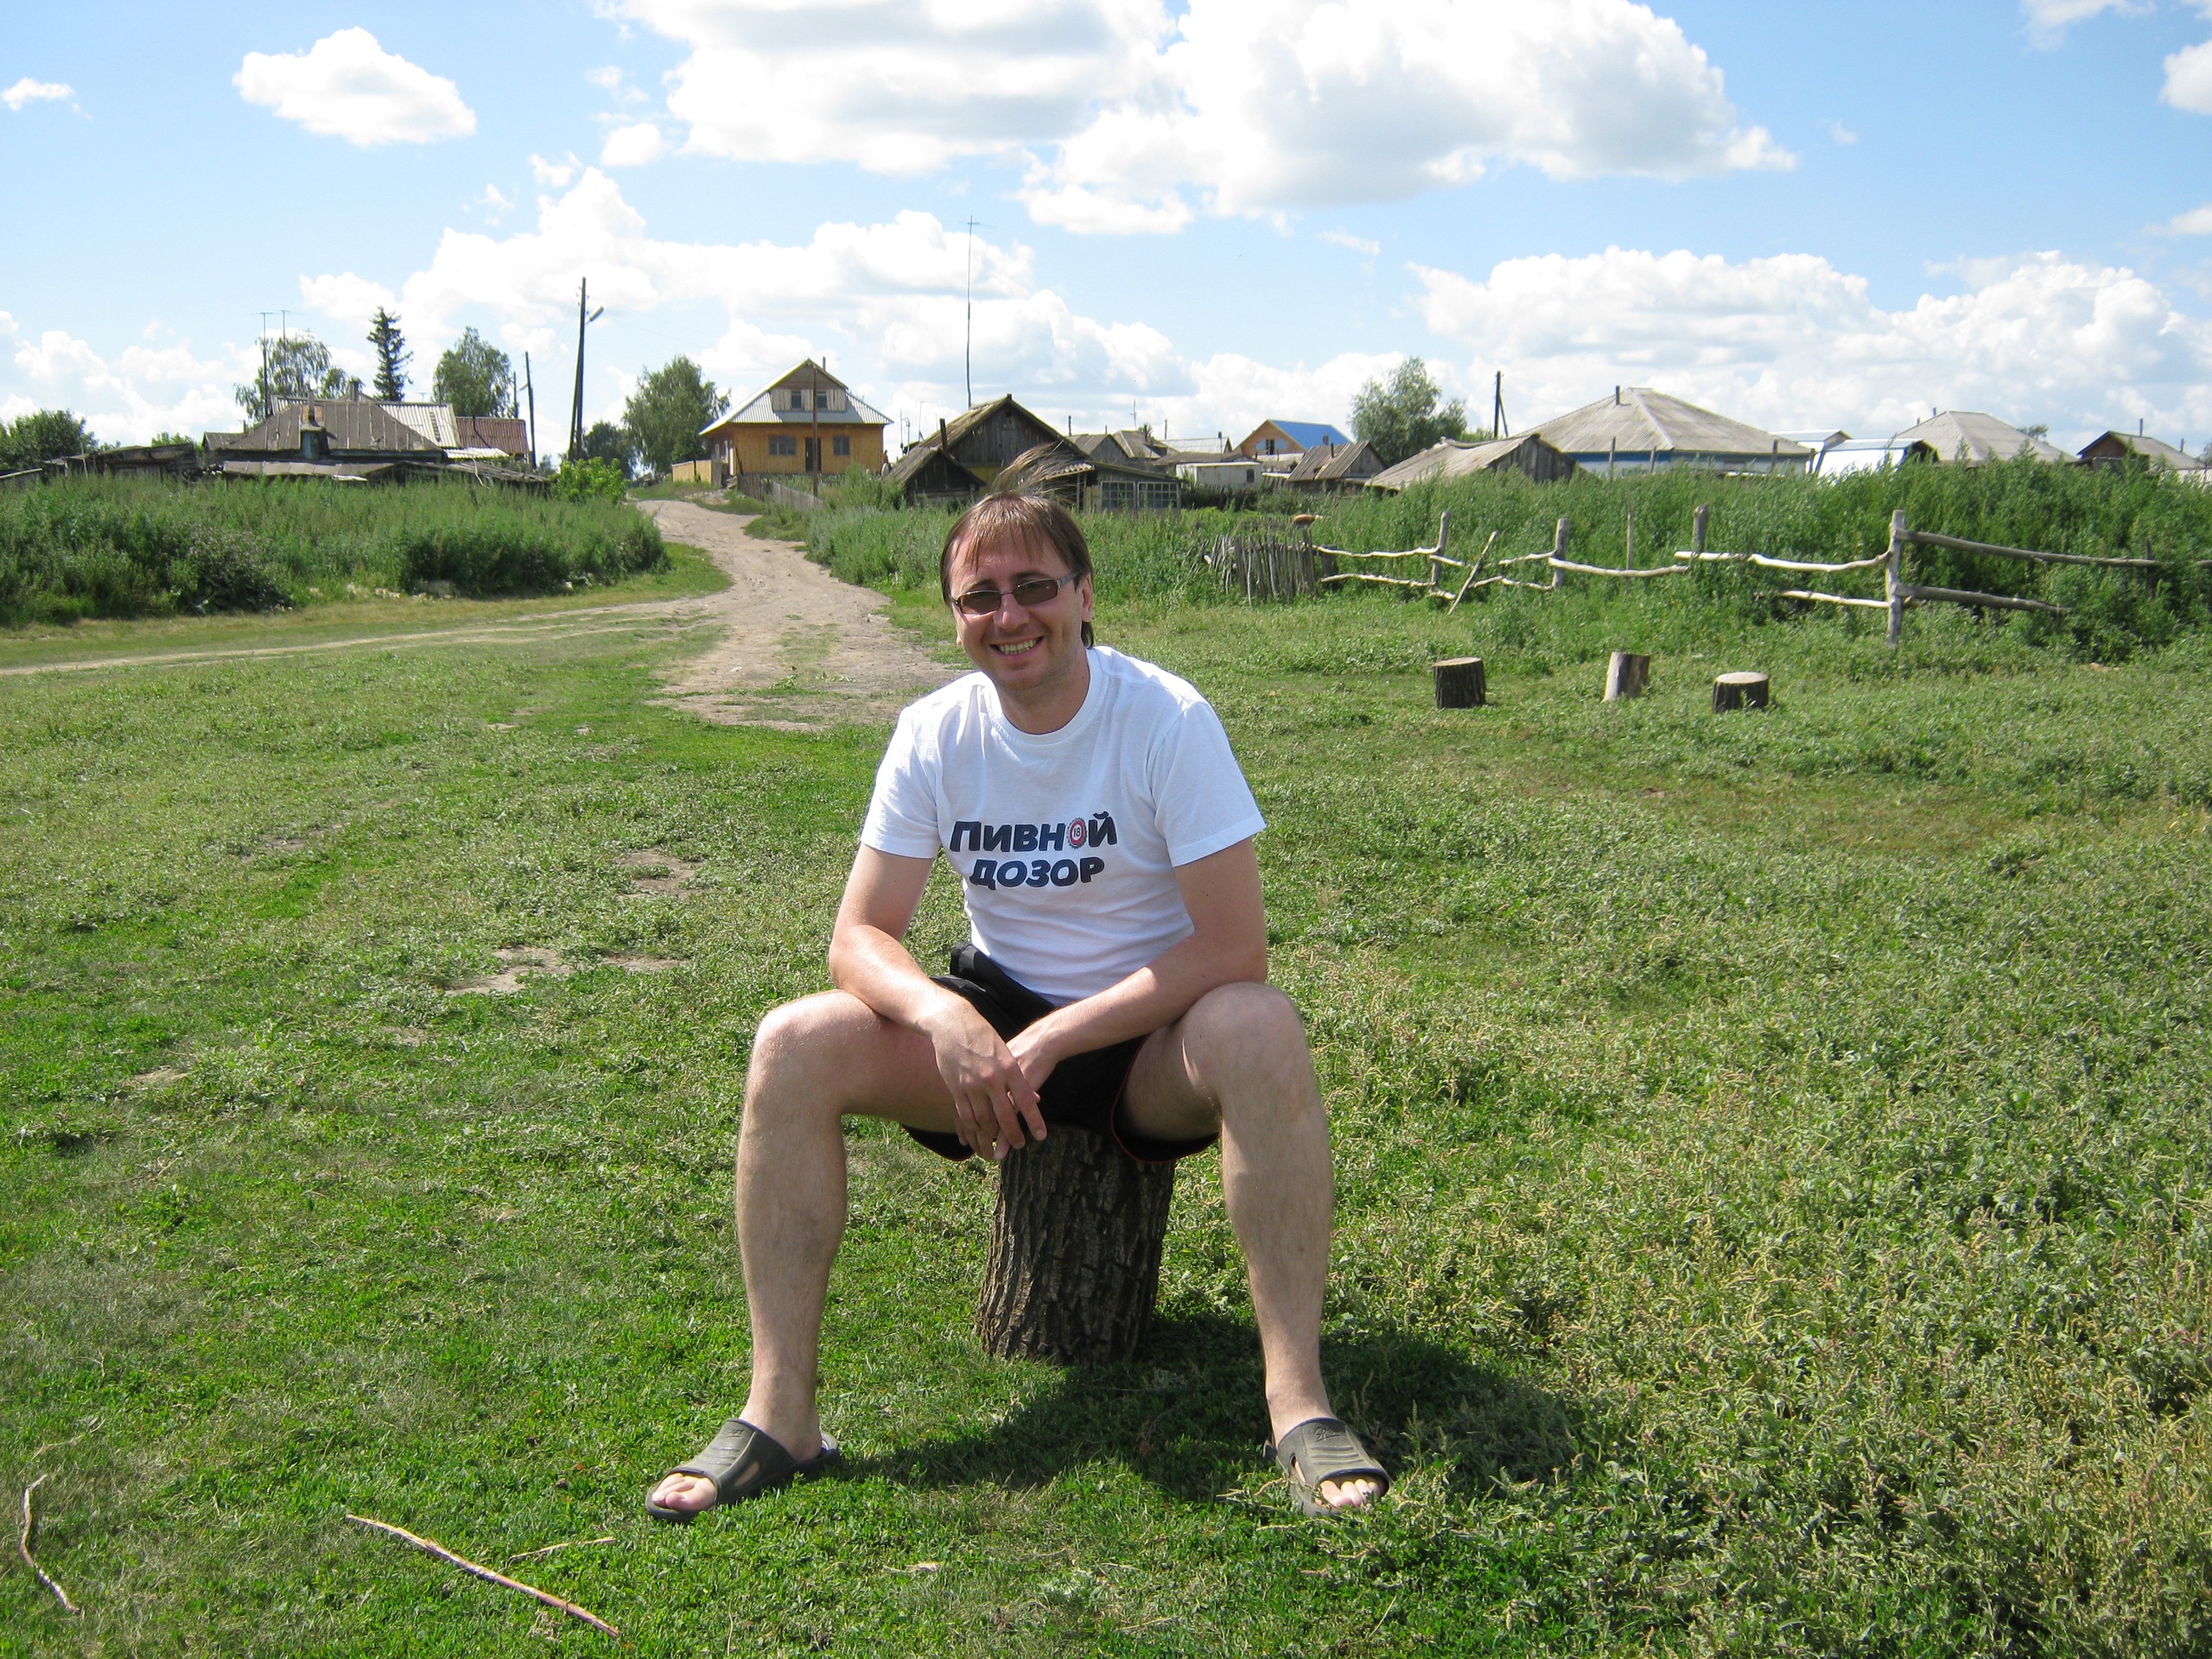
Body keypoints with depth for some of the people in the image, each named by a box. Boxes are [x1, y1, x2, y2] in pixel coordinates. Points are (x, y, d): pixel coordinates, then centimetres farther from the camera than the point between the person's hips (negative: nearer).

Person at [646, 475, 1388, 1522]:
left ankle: (1298, 1403, -31)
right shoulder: (935, 733, -5)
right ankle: (778, 1414, -16)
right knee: (793, 1045, -21)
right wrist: (944, 1018, -30)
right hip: (993, 1020, 3)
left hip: (1147, 1039, -3)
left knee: (1258, 1030, -37)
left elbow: (1234, 946, -22)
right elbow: (859, 938, -7)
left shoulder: (1167, 718, -17)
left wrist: (1053, 1041, -27)